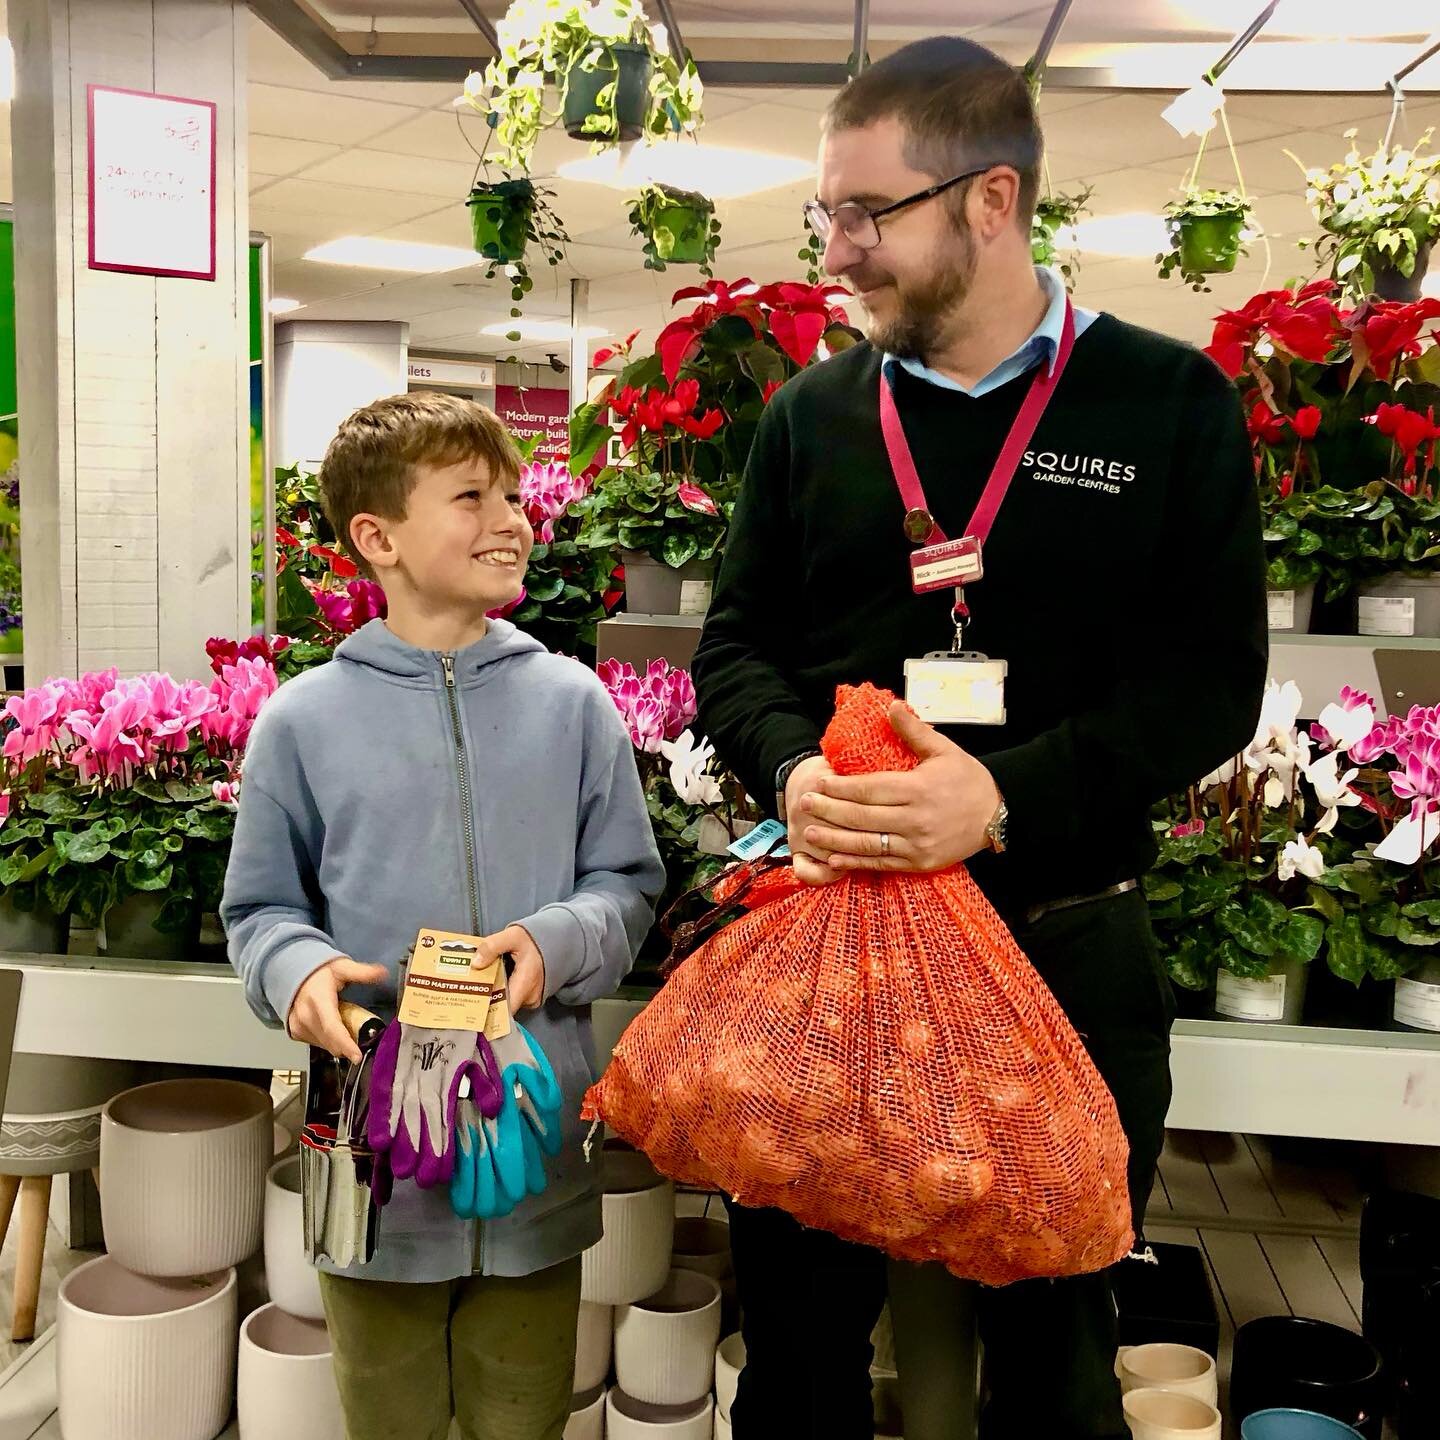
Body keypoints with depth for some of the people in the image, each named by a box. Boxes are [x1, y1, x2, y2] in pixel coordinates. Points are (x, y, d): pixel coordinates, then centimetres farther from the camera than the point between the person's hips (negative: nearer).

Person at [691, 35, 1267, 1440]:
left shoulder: (1171, 404, -1)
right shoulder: (811, 415, 6)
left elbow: (1211, 677, -6)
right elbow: (737, 644, 8)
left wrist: (1008, 795, -21)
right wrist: (793, 768, -14)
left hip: (1068, 942, -1)